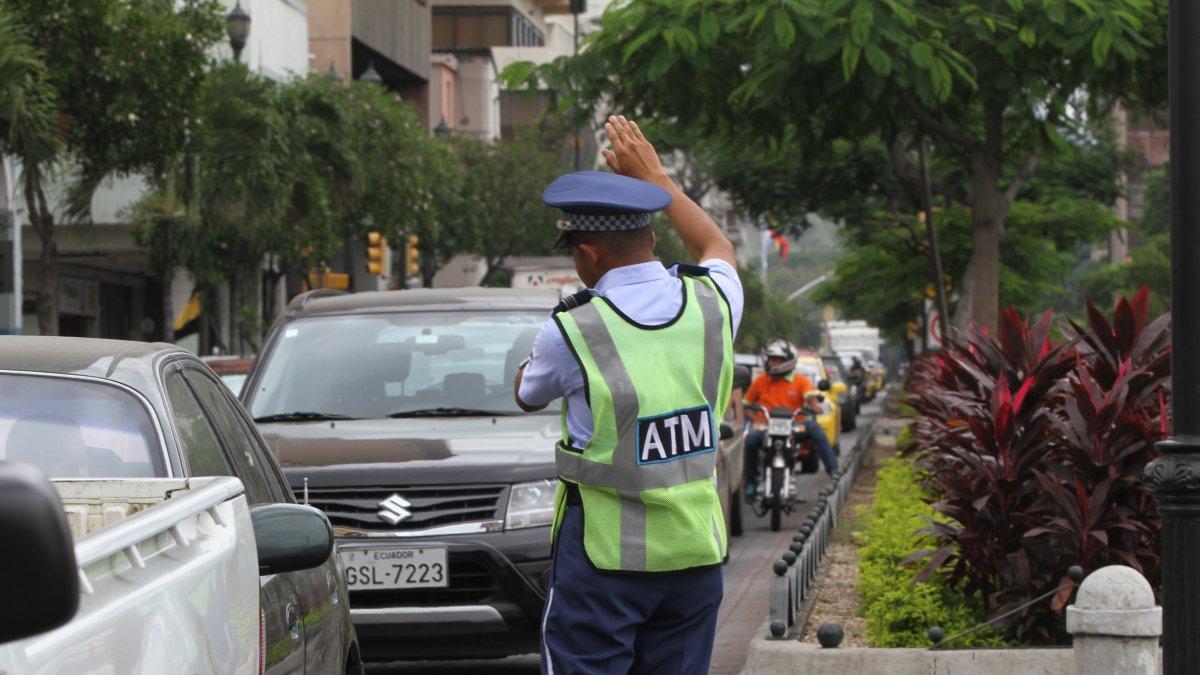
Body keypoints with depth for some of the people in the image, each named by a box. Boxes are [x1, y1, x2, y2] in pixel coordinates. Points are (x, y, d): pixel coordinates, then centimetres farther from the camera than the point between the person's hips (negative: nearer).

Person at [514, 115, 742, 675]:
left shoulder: (572, 331, -14)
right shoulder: (712, 303, -1)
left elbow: (528, 395, 9)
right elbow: (718, 250, 25)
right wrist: (656, 177, 33)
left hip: (603, 552, -5)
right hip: (695, 550, 5)